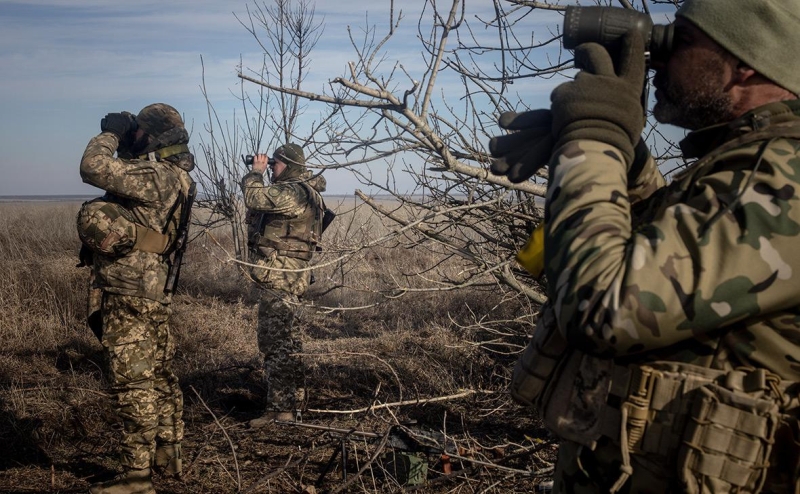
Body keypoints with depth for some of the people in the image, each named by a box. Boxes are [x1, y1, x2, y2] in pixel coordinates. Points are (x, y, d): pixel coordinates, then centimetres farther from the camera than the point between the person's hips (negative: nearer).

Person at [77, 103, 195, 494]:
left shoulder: (154, 176, -18)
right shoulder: (174, 176, 12)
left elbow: (94, 168, -25)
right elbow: (120, 175, 26)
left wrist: (110, 135, -9)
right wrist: (118, 140, 15)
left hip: (130, 293, -10)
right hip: (153, 289, 10)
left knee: (133, 383, -5)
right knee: (159, 375, 17)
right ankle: (168, 454, 28)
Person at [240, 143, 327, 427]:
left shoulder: (293, 192, -17)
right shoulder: (300, 191, 16)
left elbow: (255, 198, -25)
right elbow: (264, 204, 20)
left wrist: (256, 172, -9)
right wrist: (259, 176, 8)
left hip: (280, 277, -11)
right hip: (285, 275, 11)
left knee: (274, 340, -8)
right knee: (285, 335, 22)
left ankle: (280, 408, -6)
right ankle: (295, 390, 36)